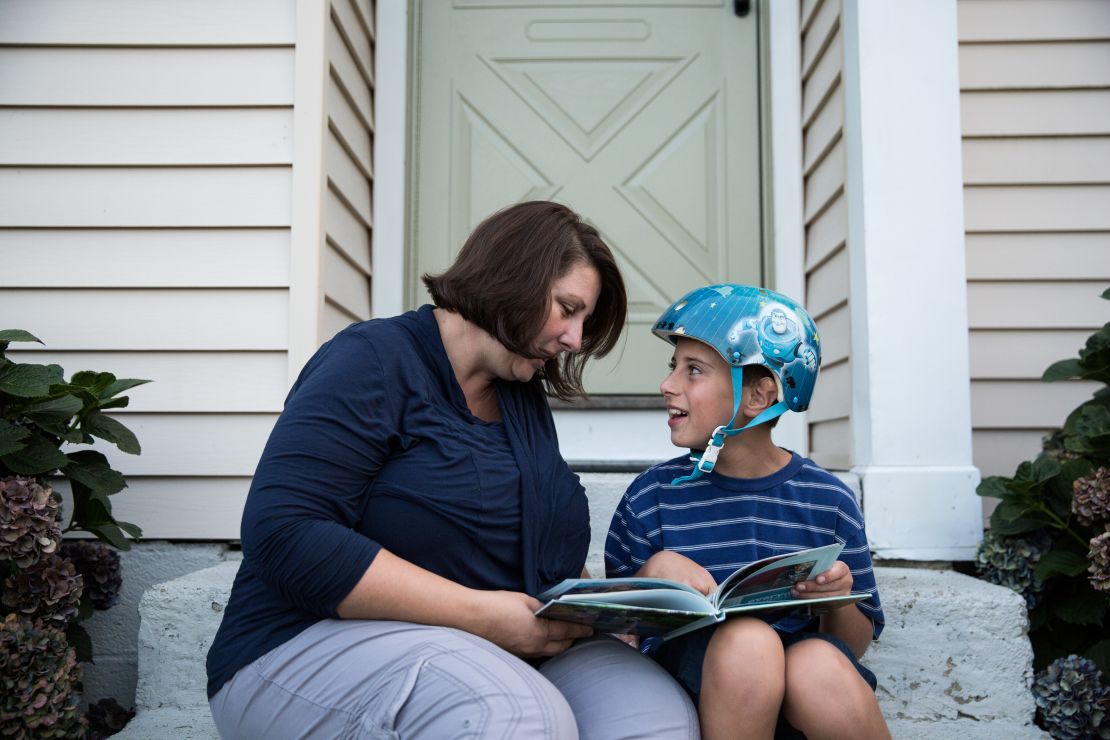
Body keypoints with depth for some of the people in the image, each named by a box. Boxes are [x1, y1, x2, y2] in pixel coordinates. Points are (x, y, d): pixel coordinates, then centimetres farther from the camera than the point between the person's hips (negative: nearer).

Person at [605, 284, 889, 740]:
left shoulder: (827, 501, 0)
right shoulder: (653, 497, -2)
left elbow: (854, 647, 8)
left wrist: (839, 598, -14)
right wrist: (652, 574, -16)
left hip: (798, 702, 0)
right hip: (692, 691, 0)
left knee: (821, 665, -34)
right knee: (746, 638, -32)